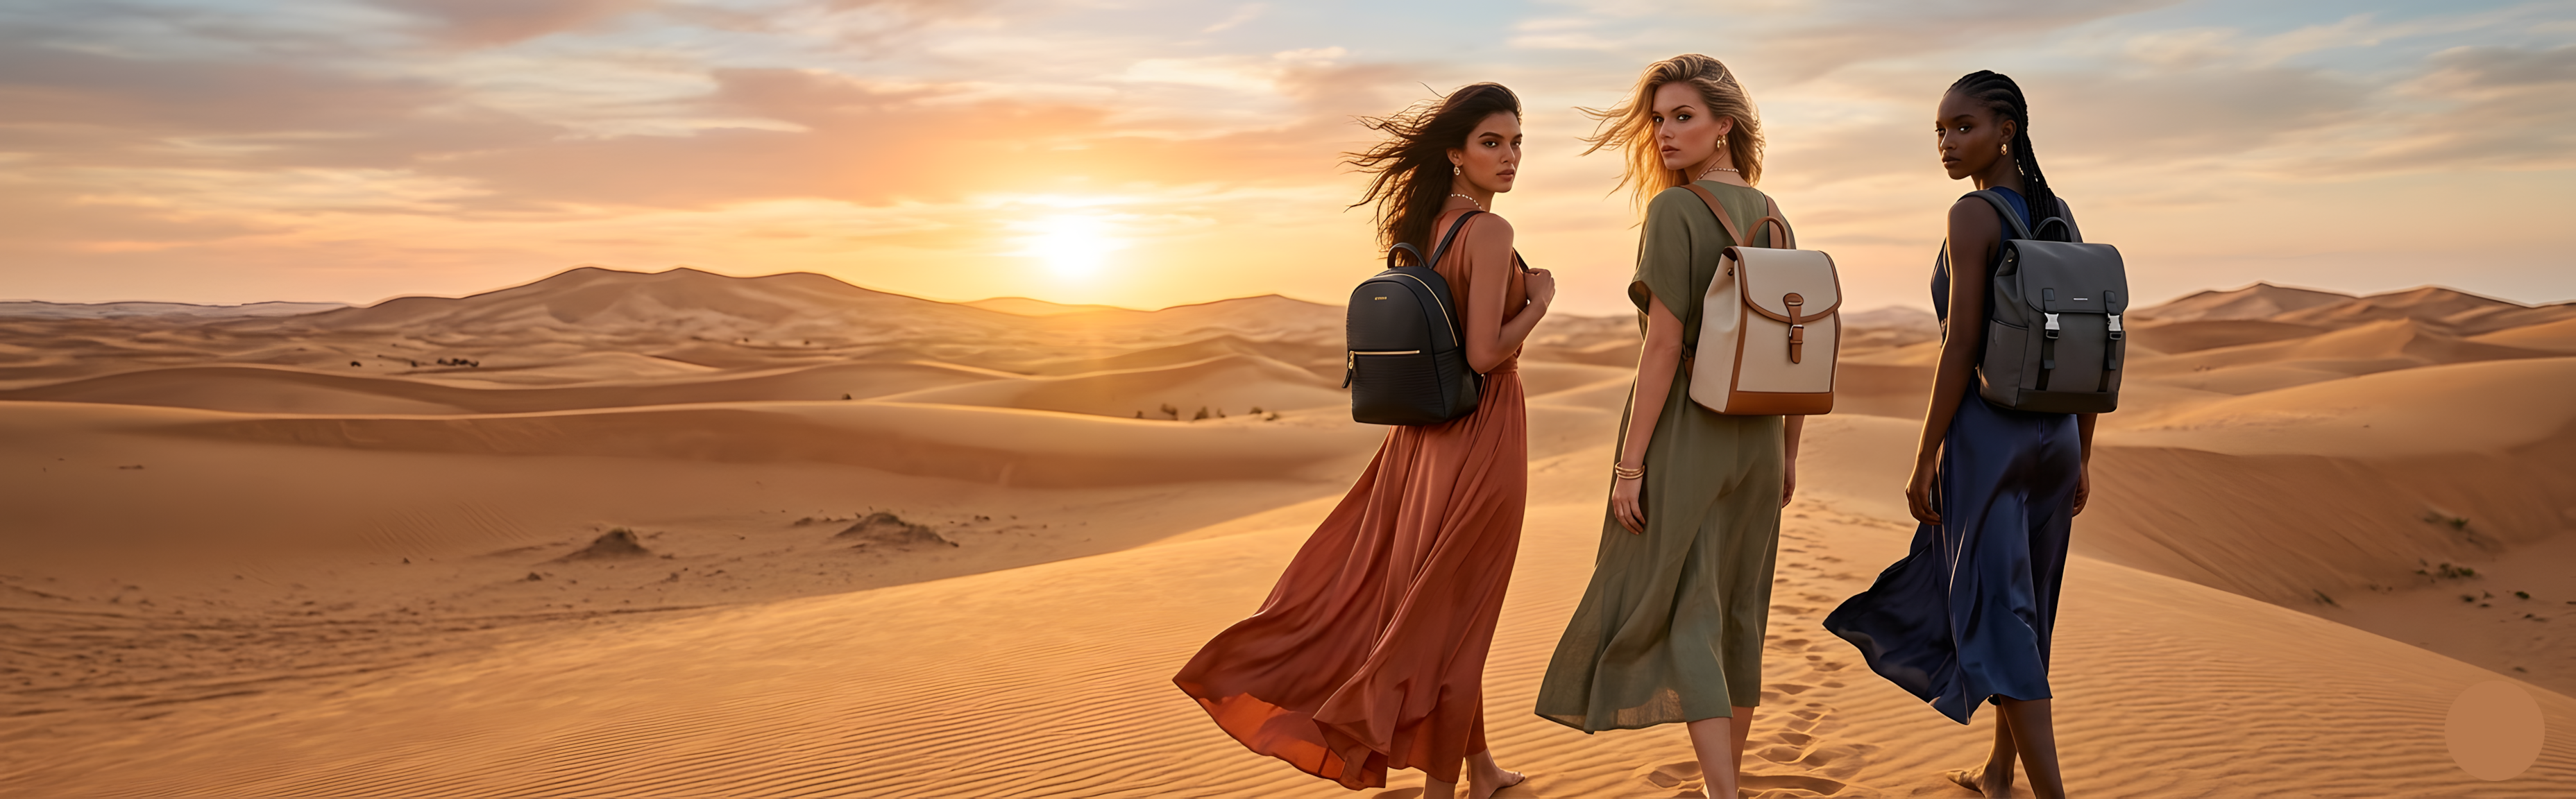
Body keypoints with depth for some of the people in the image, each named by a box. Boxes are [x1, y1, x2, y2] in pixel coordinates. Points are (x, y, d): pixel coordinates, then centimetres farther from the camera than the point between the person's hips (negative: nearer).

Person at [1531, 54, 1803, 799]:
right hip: (1753, 437, 7)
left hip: (1681, 433, -7)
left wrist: (1629, 465, -15)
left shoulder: (1674, 210, -14)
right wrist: (1788, 453, 19)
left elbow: (1664, 345, -19)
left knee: (1682, 618, 0)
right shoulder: (1773, 218, 8)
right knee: (1738, 615, 17)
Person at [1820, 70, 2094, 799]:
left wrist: (1925, 458, -12)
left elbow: (1962, 344, -18)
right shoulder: (2059, 214, 9)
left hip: (1985, 436, -8)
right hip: (2054, 436, 8)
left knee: (2000, 618, -3)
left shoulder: (1972, 216, -13)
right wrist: (2080, 457, 17)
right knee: (2025, 605, 20)